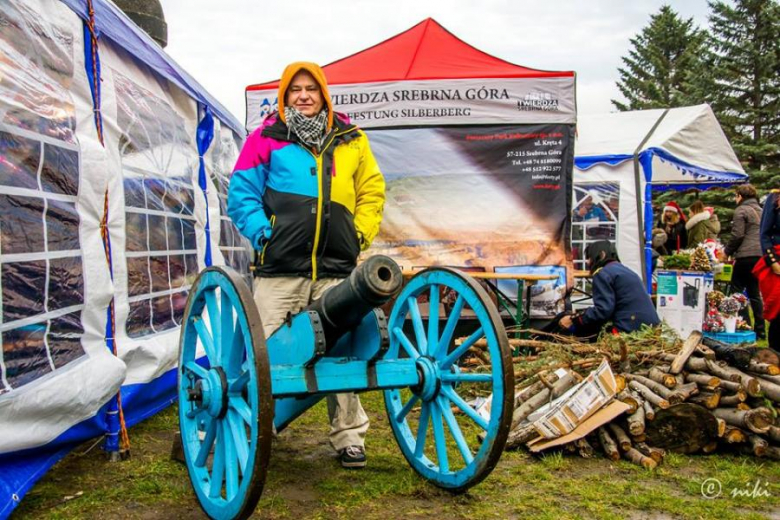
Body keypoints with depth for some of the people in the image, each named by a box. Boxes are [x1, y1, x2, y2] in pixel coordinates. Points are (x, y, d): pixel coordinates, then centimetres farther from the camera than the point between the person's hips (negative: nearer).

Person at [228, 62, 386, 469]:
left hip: (337, 269, 3)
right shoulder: (266, 138, 5)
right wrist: (263, 234, -7)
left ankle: (349, 438, 20)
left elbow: (371, 192, 20)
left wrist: (359, 235, 8)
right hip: (280, 268, -2)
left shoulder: (351, 140, 14)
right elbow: (241, 194, 4)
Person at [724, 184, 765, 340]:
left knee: (737, 291, 0)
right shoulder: (760, 210, 17)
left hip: (746, 256, -8)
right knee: (754, 293, 13)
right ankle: (760, 330, 13)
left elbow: (737, 235, -11)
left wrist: (727, 251, 3)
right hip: (760, 255, 8)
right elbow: (762, 234, 19)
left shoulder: (741, 211, -5)